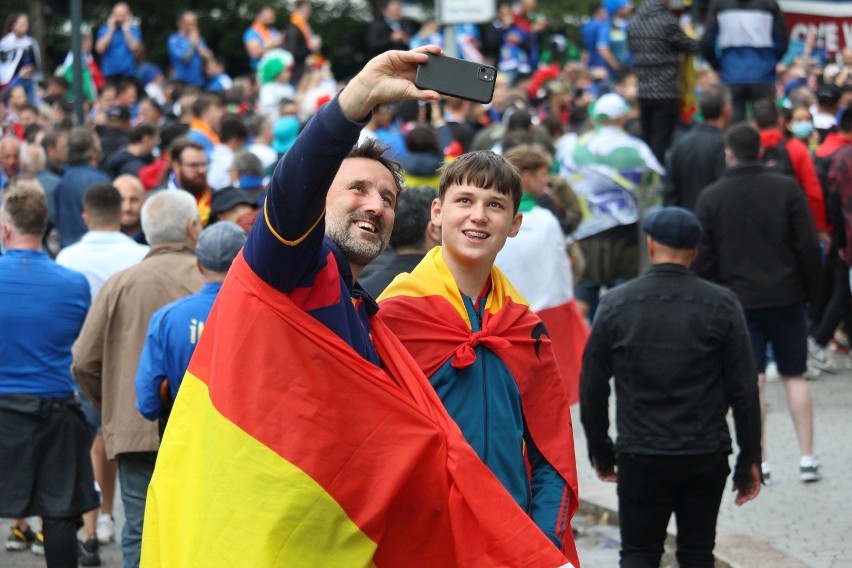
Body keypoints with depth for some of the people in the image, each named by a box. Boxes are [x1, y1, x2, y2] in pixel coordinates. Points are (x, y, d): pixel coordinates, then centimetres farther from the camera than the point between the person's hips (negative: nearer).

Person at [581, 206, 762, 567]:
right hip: (706, 456, 1)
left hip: (640, 456, -1)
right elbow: (744, 390, -3)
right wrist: (750, 460, 4)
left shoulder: (616, 305, -1)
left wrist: (599, 450, 15)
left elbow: (592, 388, 3)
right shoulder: (721, 305, -3)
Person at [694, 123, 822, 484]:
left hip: (738, 301, 0)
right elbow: (809, 247, -4)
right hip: (787, 298, 0)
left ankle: (758, 460, -1)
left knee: (752, 381, 2)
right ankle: (807, 458, 4)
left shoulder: (710, 198, -2)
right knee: (794, 376, 8)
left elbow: (702, 260, 0)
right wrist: (809, 290, 8)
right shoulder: (786, 189, -3)